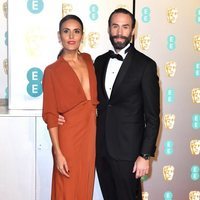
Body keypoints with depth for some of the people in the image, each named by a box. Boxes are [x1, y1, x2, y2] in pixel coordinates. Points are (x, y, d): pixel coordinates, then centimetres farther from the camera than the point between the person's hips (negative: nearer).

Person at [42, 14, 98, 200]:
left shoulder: (88, 60, 8)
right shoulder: (52, 71, -7)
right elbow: (50, 114, -10)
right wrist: (58, 153, -15)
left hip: (90, 132, 5)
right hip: (68, 135, -5)